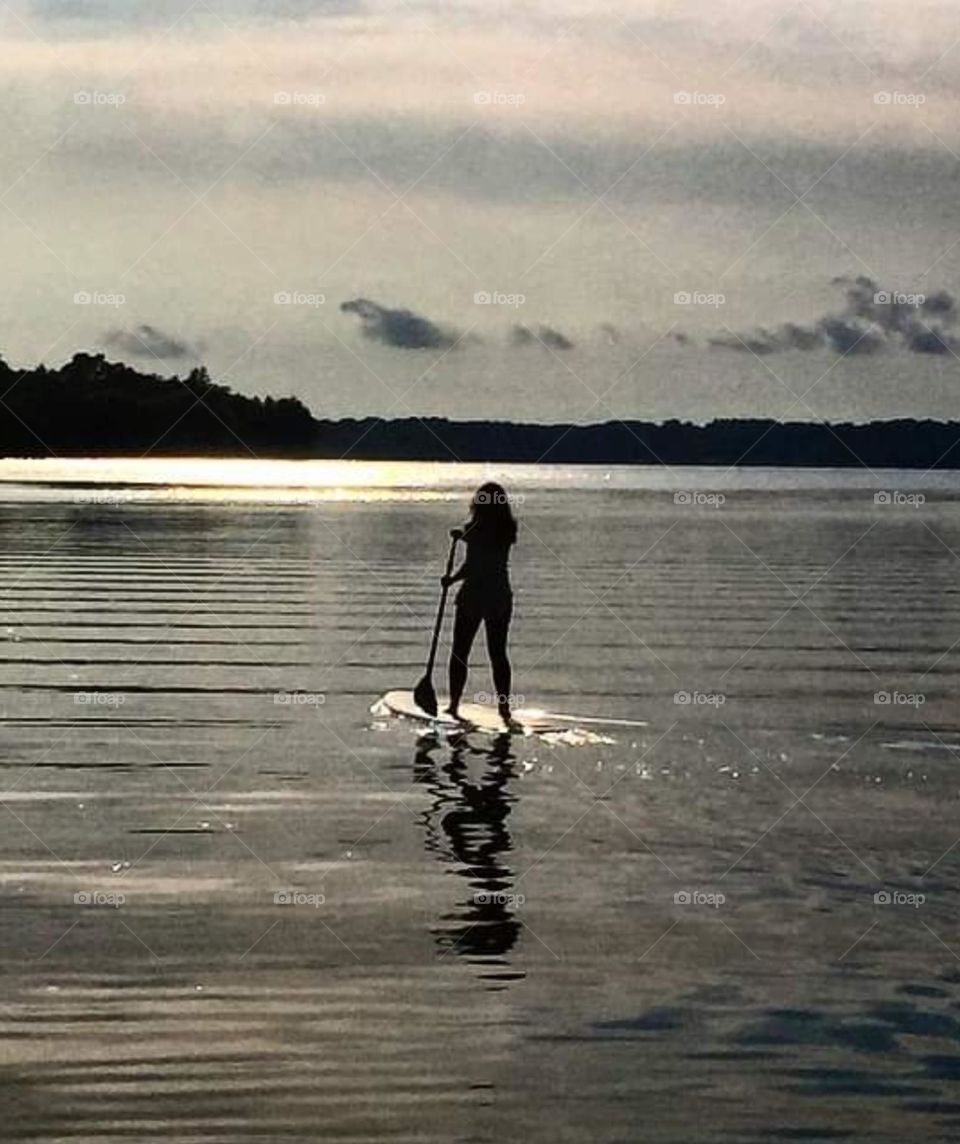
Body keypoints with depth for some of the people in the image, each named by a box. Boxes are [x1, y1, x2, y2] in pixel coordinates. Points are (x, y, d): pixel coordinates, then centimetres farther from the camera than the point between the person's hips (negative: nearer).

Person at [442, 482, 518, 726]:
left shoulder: (477, 528, -15)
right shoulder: (508, 528, 1)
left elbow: (471, 566, -17)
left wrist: (450, 580, -2)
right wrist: (464, 535, 19)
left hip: (473, 596, -4)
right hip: (501, 597, 4)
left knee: (460, 653, 8)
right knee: (498, 654, 10)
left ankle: (454, 705, 9)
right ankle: (504, 708, 7)